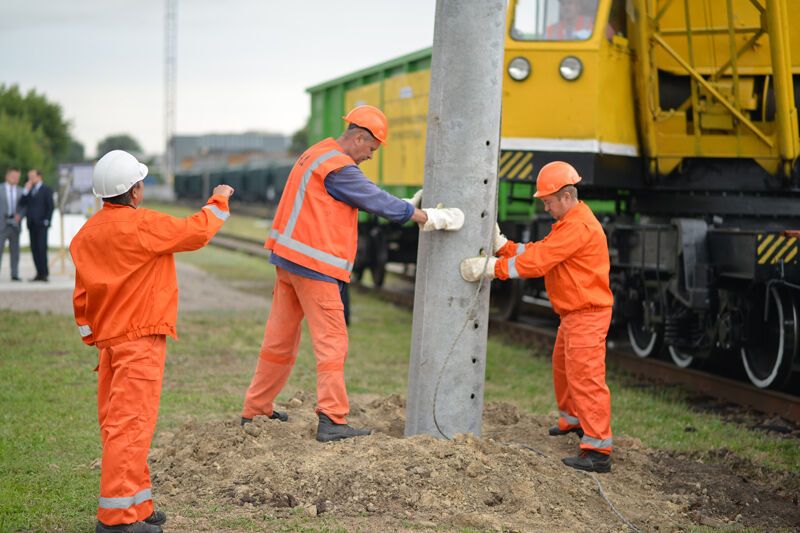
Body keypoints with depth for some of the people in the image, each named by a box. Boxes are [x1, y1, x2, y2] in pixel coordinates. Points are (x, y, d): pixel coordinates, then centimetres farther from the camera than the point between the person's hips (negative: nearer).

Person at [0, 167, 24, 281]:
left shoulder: (21, 191, 10)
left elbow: (24, 207, 9)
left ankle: (15, 275, 6)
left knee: (15, 250, 3)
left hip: (15, 224, 3)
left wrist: (20, 215, -10)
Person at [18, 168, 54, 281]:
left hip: (41, 224, -6)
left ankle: (44, 273, -11)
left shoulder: (46, 190, 2)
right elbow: (22, 204, 7)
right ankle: (39, 273, 3)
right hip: (31, 224, 6)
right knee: (34, 249, 1)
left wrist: (47, 221, -11)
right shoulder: (29, 190, 18)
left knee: (42, 248, -11)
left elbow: (50, 207, -3)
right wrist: (26, 191, -2)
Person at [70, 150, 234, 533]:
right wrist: (219, 201, 9)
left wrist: (94, 339, 20)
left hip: (108, 340, 9)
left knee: (115, 423, 12)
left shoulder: (87, 233, 9)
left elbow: (81, 296, 13)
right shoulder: (142, 225, -15)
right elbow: (196, 232, -8)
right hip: (140, 340, -9)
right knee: (131, 423, -7)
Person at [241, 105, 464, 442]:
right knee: (331, 342, -7)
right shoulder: (338, 167, -15)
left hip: (288, 259, 10)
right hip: (314, 266, -10)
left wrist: (409, 206, 9)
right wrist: (428, 217, -5)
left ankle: (255, 411, 22)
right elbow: (377, 201, -12)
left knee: (280, 338, 15)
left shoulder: (315, 154, 17)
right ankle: (332, 421, -8)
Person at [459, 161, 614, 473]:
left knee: (585, 377, -13)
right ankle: (573, 419, 42)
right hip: (572, 314, 11)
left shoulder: (579, 226, -20)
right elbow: (536, 251, 10)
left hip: (588, 315, -11)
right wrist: (502, 244, -2)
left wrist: (491, 267, -24)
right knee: (562, 367, 23)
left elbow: (536, 261, -25)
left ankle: (598, 450, -14)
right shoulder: (567, 223, 16)